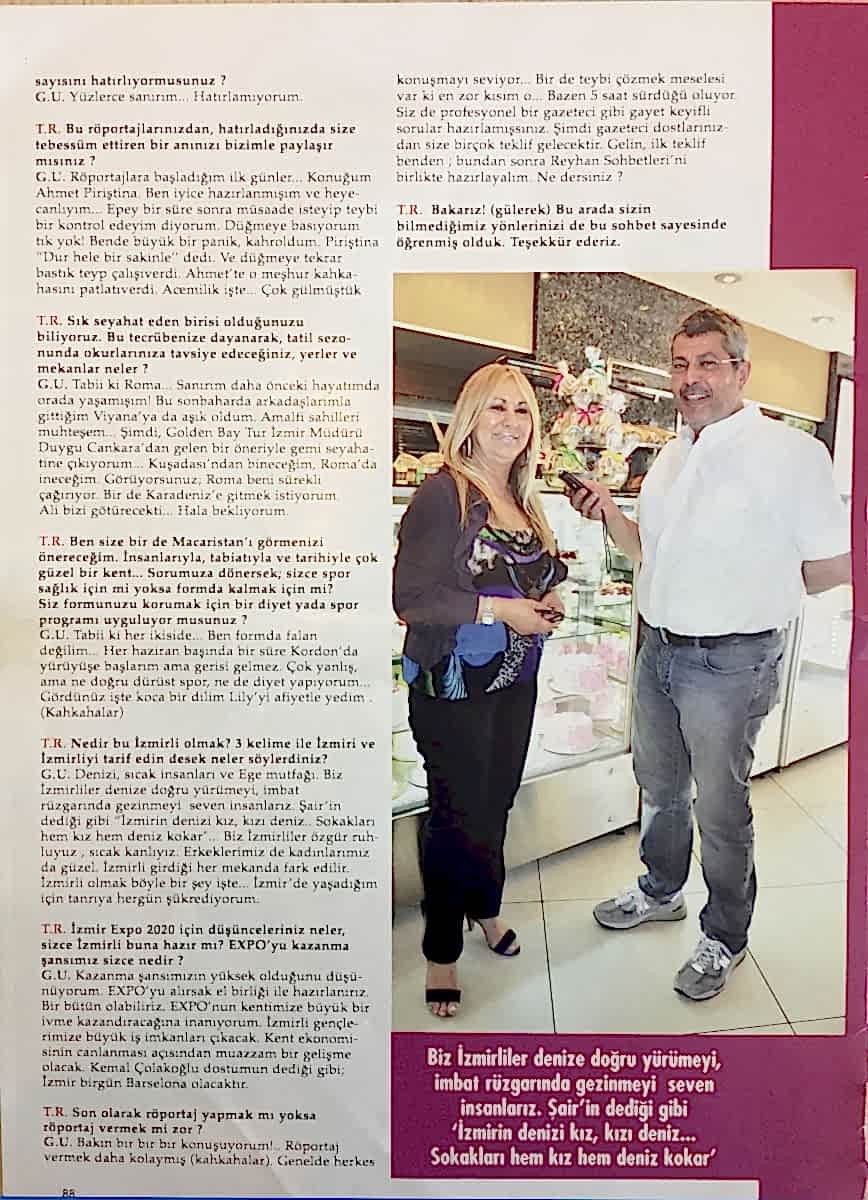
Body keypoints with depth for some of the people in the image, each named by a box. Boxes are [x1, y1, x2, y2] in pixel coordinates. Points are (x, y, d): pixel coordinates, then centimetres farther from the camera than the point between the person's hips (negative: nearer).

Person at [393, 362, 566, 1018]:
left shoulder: (524, 502, 9)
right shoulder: (444, 493, -15)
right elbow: (410, 596, -20)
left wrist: (546, 604, 2)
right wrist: (498, 609, -22)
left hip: (515, 681, 7)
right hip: (452, 685, -7)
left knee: (497, 801, 19)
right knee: (458, 811, 3)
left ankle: (484, 906, 43)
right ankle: (442, 951, 23)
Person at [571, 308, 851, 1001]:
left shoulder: (789, 451, -14)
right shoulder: (670, 458, 9)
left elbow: (836, 562, -14)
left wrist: (748, 597, -6)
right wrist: (608, 511, 1)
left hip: (728, 663, -7)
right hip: (658, 648, 7)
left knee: (721, 807, 8)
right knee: (658, 786, 22)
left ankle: (725, 938, 31)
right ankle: (661, 892, 46)